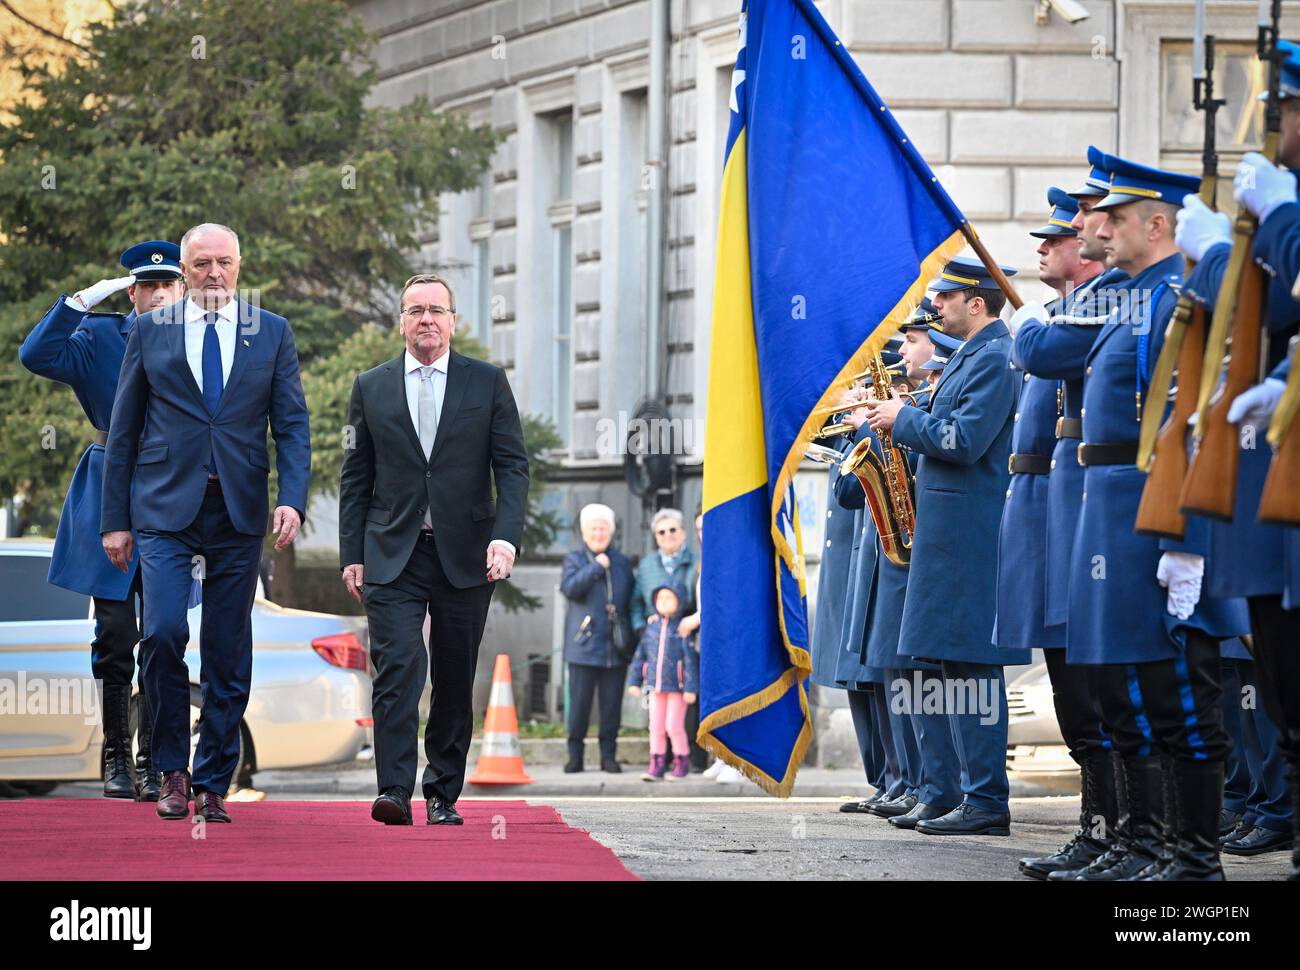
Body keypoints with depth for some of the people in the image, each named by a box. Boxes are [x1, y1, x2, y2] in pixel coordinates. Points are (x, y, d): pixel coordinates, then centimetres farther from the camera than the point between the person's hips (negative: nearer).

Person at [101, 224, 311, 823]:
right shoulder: (151, 331, 7)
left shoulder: (272, 333, 9)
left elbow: (292, 425, 5)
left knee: (228, 656, 3)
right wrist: (115, 519, 4)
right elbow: (123, 430, 9)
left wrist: (293, 499, -11)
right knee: (163, 633, -16)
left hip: (239, 513, 1)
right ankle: (172, 770, 0)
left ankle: (212, 785, 11)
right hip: (165, 507, -1)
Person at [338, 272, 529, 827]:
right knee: (397, 670, -14)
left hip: (465, 556, 0)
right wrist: (352, 554, 4)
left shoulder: (487, 383, 6)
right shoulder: (371, 388, 8)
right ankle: (394, 792, -19)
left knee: (455, 682, 5)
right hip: (393, 557, 0)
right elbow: (355, 478, 10)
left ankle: (443, 796, 15)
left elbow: (512, 465, 2)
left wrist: (505, 537, -12)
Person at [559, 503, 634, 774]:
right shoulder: (575, 560, 6)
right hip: (584, 645, -2)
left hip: (615, 647, 3)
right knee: (579, 703, -4)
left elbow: (631, 599, 18)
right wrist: (596, 567, -11)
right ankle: (575, 755, 3)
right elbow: (570, 588, -12)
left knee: (612, 704, 3)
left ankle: (609, 755, 9)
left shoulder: (622, 563, 15)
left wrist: (630, 638, 10)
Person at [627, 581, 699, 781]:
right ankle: (656, 766, 10)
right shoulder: (652, 626, 8)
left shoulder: (682, 628, -7)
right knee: (656, 727, 6)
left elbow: (690, 659, -10)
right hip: (655, 685, 5)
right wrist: (634, 680, 12)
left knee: (674, 726, -3)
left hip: (677, 687, -5)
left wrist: (690, 688, -14)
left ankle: (681, 762, 15)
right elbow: (640, 655, 14)